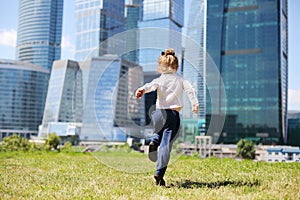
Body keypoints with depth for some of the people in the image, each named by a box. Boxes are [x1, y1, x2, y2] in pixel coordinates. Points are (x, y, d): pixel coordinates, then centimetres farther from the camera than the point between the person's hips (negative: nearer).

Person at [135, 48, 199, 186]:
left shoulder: (160, 80, 6)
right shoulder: (180, 80, 10)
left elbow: (152, 85, -14)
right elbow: (190, 90, -1)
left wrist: (143, 89, -32)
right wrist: (195, 104, 1)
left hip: (159, 113, 1)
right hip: (173, 114, -1)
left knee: (159, 133, 33)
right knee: (166, 144, -4)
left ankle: (154, 142, 0)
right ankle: (159, 173, -12)